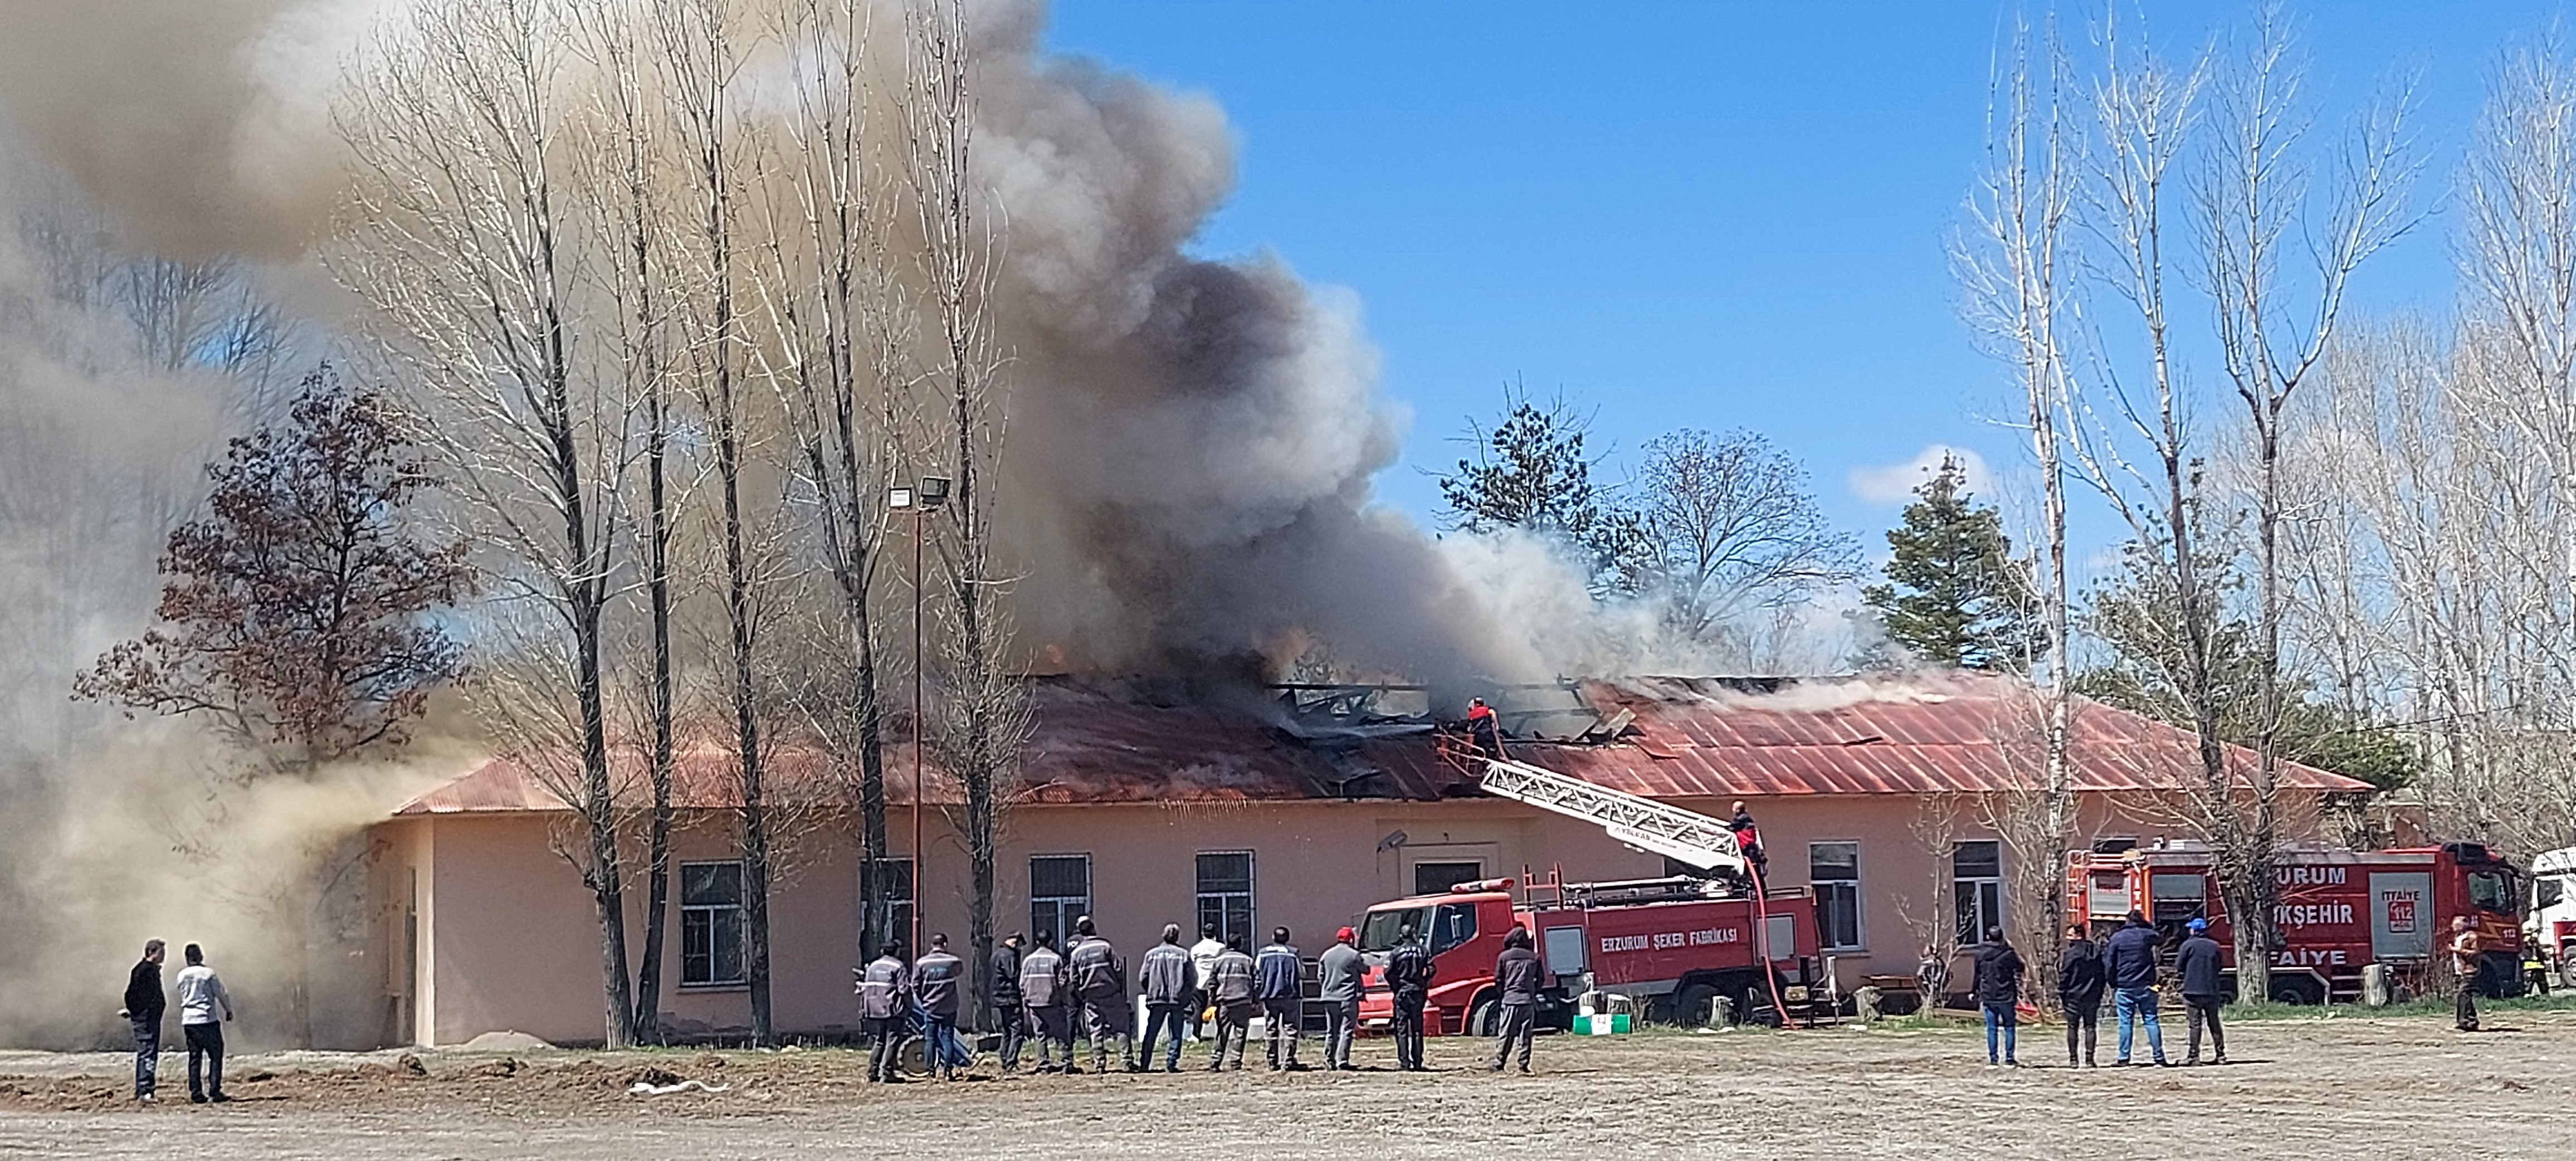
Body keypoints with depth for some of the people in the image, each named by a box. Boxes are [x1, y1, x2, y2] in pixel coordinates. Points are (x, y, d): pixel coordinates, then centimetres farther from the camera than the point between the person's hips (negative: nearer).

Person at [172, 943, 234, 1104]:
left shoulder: (182, 976, 6)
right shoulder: (208, 973, -7)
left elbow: (181, 997, 16)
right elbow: (220, 995, -4)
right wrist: (228, 1011, 9)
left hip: (188, 1021, 5)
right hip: (208, 1020, -5)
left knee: (194, 1057, 8)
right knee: (215, 1056, 1)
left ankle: (196, 1094, 4)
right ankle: (215, 1091, -6)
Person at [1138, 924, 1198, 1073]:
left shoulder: (1152, 954, 2)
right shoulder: (1183, 955, 0)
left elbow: (1143, 979, 2)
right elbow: (1193, 979, -1)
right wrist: (1186, 996, 14)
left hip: (1157, 1000, 1)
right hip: (1178, 1001, -1)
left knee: (1151, 1034, 8)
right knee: (1176, 1035, 5)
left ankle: (1144, 1064, 8)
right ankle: (1171, 1063, -3)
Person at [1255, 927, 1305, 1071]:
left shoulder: (1263, 953, 3)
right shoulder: (1293, 953, -2)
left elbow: (1256, 972, 7)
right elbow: (1302, 974, 4)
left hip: (1269, 996, 2)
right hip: (1290, 996, -2)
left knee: (1270, 1031, 8)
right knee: (1290, 1029, 0)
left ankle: (1273, 1062, 6)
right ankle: (1288, 1061, -6)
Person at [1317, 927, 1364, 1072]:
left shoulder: (1326, 955, 9)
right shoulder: (1354, 955, -6)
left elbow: (1320, 977, 13)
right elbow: (1366, 970, 8)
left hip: (1329, 998, 5)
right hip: (1348, 997, -5)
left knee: (1331, 1031, 11)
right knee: (1346, 1030, -4)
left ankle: (1329, 1061, 9)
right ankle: (1342, 1061, -11)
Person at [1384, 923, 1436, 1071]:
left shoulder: (1396, 953, -5)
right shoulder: (1423, 952, 4)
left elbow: (1388, 972, -10)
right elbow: (1432, 970, -1)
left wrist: (1394, 986, 6)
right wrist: (1423, 983, 13)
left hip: (1401, 993, -3)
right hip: (1418, 993, 3)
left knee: (1402, 1029, 0)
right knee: (1417, 1029, 9)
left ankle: (1404, 1062, -7)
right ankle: (1417, 1062, 7)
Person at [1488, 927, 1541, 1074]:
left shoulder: (1504, 957, 1)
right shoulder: (1534, 957, 8)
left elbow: (1498, 980, 4)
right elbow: (1540, 979, 10)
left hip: (1511, 999, -2)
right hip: (1529, 1000, 2)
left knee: (1505, 1034, 0)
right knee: (1526, 1035, 4)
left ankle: (1498, 1065, -4)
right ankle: (1524, 1066, 1)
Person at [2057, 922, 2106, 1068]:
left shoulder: (2069, 954, -11)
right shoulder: (2097, 953, 7)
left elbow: (2064, 976, -11)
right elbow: (2103, 975, 11)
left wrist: (2061, 995, -3)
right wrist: (2099, 993, 16)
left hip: (2073, 996, -4)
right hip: (2093, 996, 4)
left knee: (2072, 1027, 3)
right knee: (2090, 1027, 7)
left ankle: (2073, 1059, 2)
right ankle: (2089, 1059, 3)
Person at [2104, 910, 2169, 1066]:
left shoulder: (2117, 938, 1)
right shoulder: (2149, 936, 2)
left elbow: (2110, 965, 2)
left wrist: (2113, 986, 8)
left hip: (2124, 987, 0)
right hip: (2145, 986, 0)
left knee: (2125, 1022, 1)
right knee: (2151, 1021, 2)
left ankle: (2124, 1058, -1)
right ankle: (2159, 1058, 0)